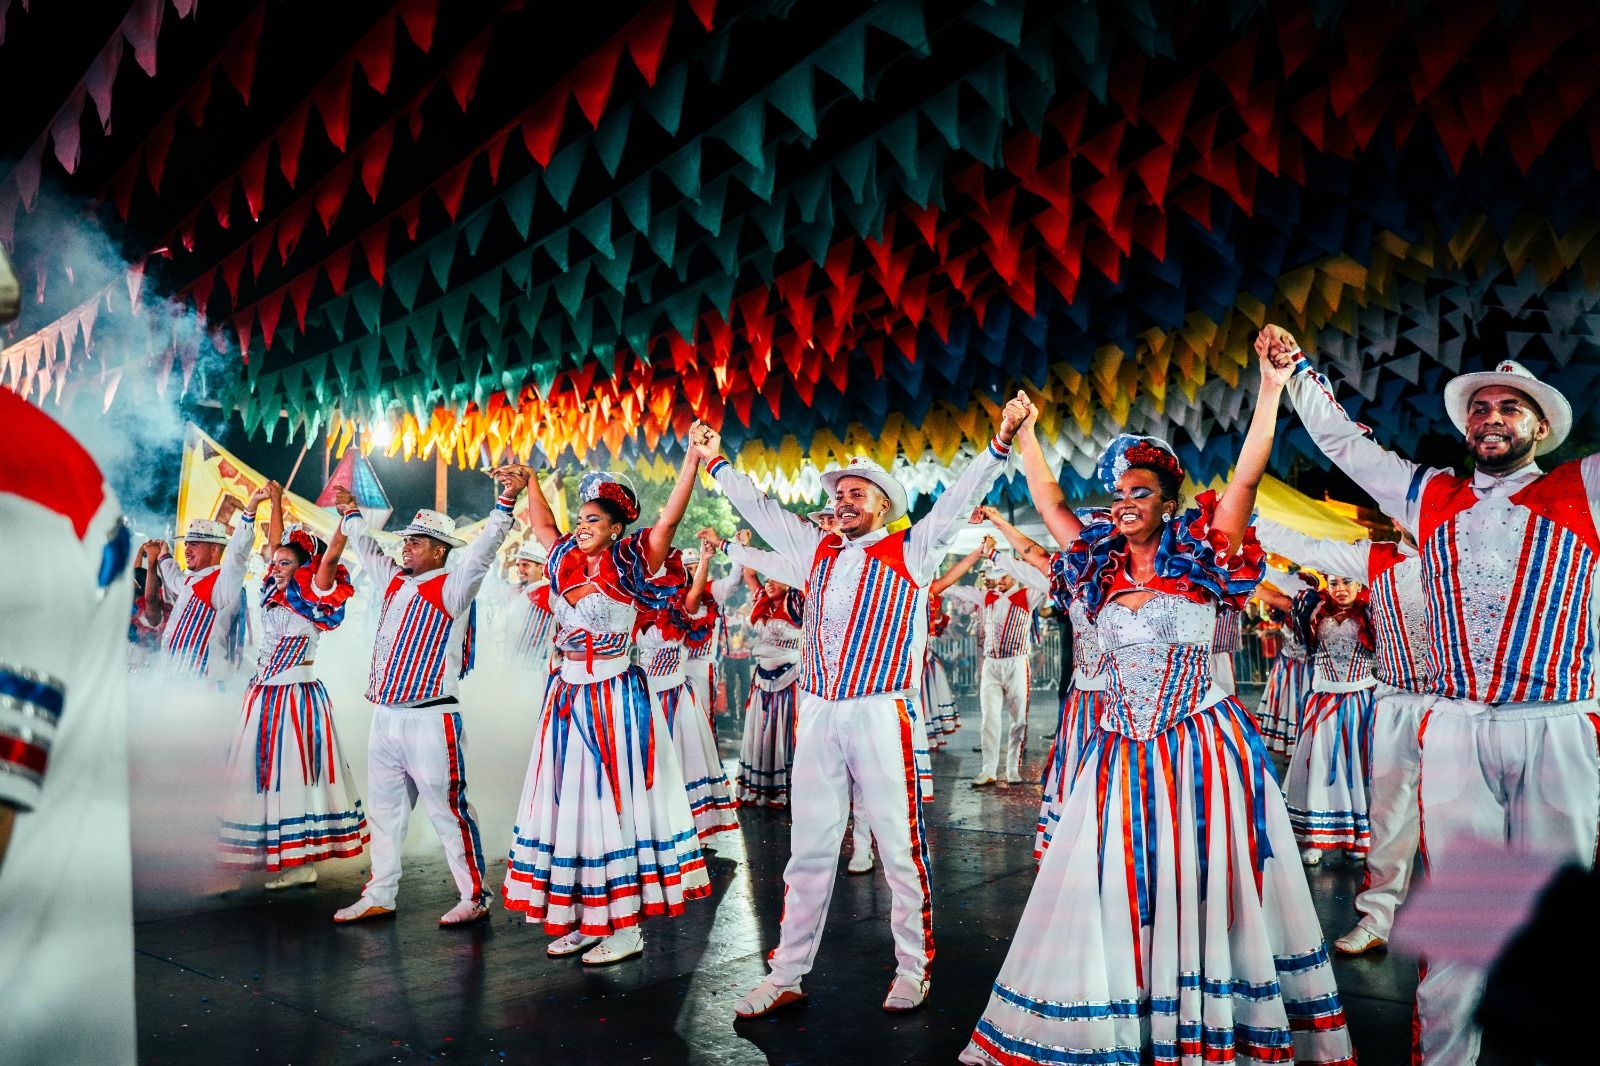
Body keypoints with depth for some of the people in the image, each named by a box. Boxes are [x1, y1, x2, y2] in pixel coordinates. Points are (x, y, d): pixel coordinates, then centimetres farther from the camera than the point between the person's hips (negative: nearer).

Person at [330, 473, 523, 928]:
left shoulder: (451, 588, -8)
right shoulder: (395, 581, 13)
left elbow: (484, 548, -21)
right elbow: (366, 549, 31)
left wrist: (506, 500, -30)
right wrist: (350, 513, 40)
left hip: (429, 721, -8)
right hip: (384, 718, 8)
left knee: (448, 813, -2)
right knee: (383, 810, 16)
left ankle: (474, 899, 8)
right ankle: (379, 895, 28)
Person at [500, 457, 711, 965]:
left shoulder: (629, 565, -7)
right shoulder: (567, 561, 9)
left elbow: (670, 518, -16)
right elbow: (543, 524, 25)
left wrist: (694, 456, -21)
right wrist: (528, 479, 25)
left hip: (615, 696, -7)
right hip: (567, 695, 7)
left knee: (613, 799, -3)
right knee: (569, 800, 9)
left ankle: (627, 927, 6)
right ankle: (582, 919, 20)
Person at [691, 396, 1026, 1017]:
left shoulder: (910, 550, 4)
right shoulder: (817, 550, 16)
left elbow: (958, 501, -5)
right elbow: (760, 510, 23)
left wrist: (1000, 442, -16)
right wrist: (716, 463, 26)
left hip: (881, 715, -4)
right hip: (817, 715, 4)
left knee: (900, 849, 4)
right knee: (808, 852, 9)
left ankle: (913, 969, 18)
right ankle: (786, 976, 17)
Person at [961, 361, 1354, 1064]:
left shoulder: (1199, 559, -2)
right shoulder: (1101, 565, 8)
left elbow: (1246, 479, -10)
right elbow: (1048, 500, 16)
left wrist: (1271, 388, -14)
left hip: (1200, 749, -3)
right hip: (1120, 756, 4)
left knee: (1200, 889, 2)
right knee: (1115, 895, 6)